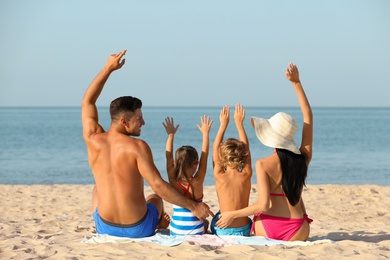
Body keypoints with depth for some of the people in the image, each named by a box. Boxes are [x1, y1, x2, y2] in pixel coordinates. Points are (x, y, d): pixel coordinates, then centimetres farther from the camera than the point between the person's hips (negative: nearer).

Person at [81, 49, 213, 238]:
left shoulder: (93, 140, -8)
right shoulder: (138, 147, -19)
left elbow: (88, 102, 9)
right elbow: (159, 187, -23)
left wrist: (108, 68, 14)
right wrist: (193, 206, -15)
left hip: (105, 229, 3)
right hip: (139, 230, -2)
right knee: (155, 198, 35)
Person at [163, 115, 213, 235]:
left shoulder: (173, 182, -8)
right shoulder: (197, 182, -14)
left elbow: (168, 156, 4)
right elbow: (204, 156, -4)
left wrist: (170, 135, 15)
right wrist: (205, 133, 6)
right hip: (196, 232, -2)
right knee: (205, 222, 33)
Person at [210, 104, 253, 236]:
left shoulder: (220, 177, -11)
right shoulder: (246, 176, -8)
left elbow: (215, 149, 3)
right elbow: (246, 148, 6)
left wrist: (223, 125, 12)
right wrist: (239, 123, 15)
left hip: (222, 230, -1)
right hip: (243, 230, 1)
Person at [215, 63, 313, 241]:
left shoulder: (263, 165, -12)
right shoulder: (303, 159, -3)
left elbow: (263, 205, -19)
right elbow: (308, 115, 8)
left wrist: (232, 215, -6)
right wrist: (296, 83, 13)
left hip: (267, 231, 0)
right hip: (296, 235, 0)